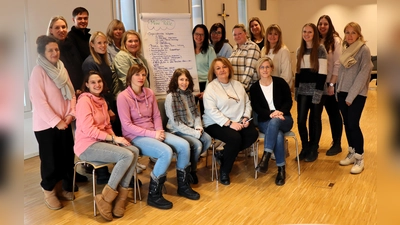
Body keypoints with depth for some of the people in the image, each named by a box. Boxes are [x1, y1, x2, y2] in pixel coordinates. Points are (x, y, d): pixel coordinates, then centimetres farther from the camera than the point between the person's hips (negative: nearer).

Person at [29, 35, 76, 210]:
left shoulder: (62, 69, 9)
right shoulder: (38, 71, -12)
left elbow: (71, 94, 8)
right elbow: (39, 101, -17)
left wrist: (70, 115, -5)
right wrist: (56, 121, -17)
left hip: (64, 123, 6)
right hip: (46, 125, -6)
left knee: (67, 157, 10)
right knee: (50, 160, 5)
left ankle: (63, 187, 28)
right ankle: (49, 191, 22)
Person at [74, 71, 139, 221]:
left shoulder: (102, 101, 15)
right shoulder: (84, 100, -11)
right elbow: (88, 129, -20)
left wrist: (115, 138, -4)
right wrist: (113, 138, -18)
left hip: (102, 141, 8)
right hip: (87, 145, -8)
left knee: (134, 151, -14)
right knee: (127, 155, -25)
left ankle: (120, 199, -10)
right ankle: (104, 199, -14)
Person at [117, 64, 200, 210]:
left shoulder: (149, 93, 7)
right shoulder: (123, 96, -12)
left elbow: (156, 116, 11)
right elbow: (127, 125, -16)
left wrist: (159, 131, -11)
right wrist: (152, 134, -20)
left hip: (153, 132, 7)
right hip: (135, 137, -6)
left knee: (184, 145, -12)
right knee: (166, 152, -30)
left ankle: (183, 186, 6)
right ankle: (154, 195, -15)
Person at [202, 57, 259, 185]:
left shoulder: (237, 85, 12)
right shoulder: (210, 88, -8)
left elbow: (247, 103, 12)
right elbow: (211, 111, -18)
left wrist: (246, 118, -8)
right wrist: (229, 123, -23)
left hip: (238, 122, 6)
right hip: (217, 124, -6)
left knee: (253, 134, -19)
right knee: (235, 138, -31)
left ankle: (224, 154, -4)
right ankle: (224, 171, -10)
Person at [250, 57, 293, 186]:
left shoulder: (280, 82, 2)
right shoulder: (254, 88, 4)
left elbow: (288, 101, -1)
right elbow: (256, 108, -4)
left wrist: (280, 112, -21)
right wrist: (270, 114, -22)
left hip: (284, 119, 0)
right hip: (265, 121, 0)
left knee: (275, 122, -38)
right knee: (278, 135, -34)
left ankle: (266, 156, -40)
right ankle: (281, 169, -25)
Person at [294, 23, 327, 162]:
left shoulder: (320, 49, -6)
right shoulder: (300, 50, 11)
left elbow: (322, 72, -11)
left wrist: (318, 91, -17)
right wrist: (296, 89, 9)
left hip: (316, 89, -4)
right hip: (303, 90, 5)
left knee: (315, 120, 5)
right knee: (300, 120, 1)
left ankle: (314, 149, 18)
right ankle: (305, 147, 18)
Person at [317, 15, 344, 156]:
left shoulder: (336, 41, -9)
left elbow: (337, 64, -13)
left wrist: (331, 84, -16)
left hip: (333, 83, -5)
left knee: (334, 113, 3)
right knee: (329, 112, 13)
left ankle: (337, 144, 14)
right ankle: (334, 141, 26)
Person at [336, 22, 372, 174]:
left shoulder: (364, 50, -8)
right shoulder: (345, 49, 12)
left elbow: (363, 74, -14)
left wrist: (351, 96, -16)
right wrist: (338, 91, 7)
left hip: (357, 94, -6)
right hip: (343, 92, 6)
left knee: (353, 125, -8)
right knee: (347, 124, 9)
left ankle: (360, 159, 3)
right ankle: (352, 153, 22)